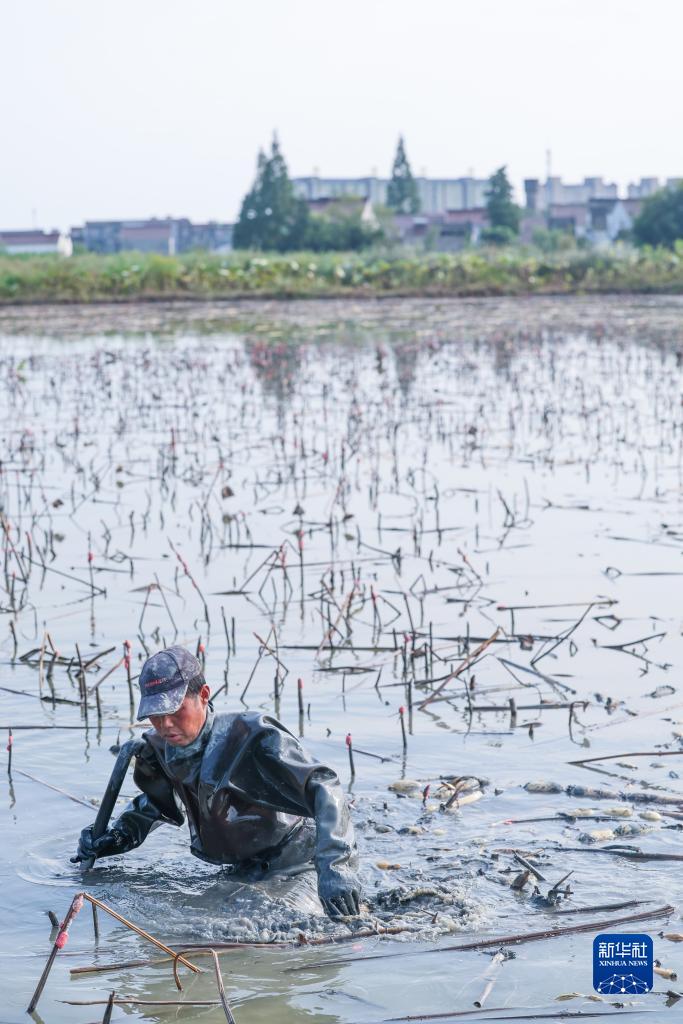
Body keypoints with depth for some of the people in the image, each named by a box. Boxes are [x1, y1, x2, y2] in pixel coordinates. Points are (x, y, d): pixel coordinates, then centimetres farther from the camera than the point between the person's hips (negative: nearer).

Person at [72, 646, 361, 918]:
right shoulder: (160, 751, -4)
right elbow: (158, 802, 22)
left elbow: (322, 787, -33)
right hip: (245, 874, 7)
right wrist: (116, 837, 4)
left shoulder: (253, 737, -26)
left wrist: (335, 869, -45)